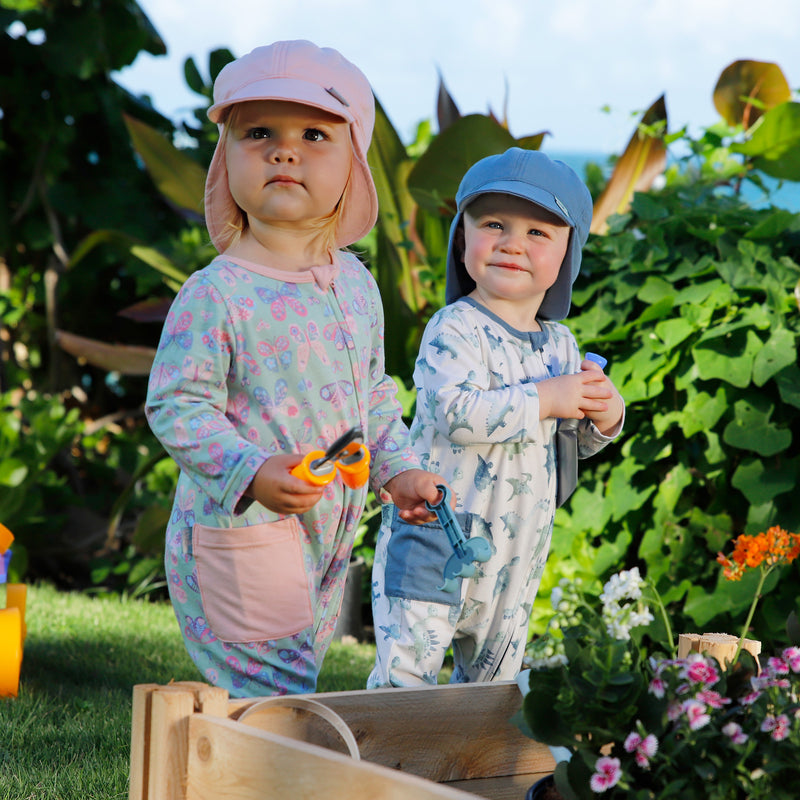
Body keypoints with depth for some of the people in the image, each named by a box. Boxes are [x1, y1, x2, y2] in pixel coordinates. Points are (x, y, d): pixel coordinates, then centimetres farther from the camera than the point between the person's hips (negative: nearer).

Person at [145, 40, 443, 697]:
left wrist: (398, 469, 8)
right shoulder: (215, 295, -17)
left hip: (328, 531, 7)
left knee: (300, 686, 16)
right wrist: (252, 473, -30)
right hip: (237, 530, -7)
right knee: (274, 700, -5)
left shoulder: (357, 284, 6)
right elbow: (176, 407, -18)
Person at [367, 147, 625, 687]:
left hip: (519, 545, 7)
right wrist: (544, 399, -24)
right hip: (438, 531, -7)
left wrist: (605, 417, -4)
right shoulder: (455, 329, -14)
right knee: (407, 673, -8)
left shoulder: (560, 343, 8)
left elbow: (575, 441, 18)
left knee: (495, 675, 19)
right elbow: (456, 412, -29)